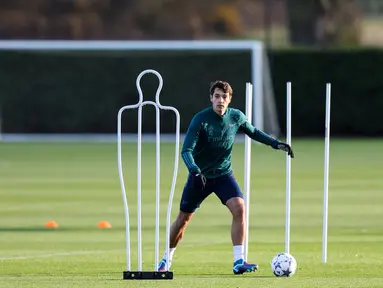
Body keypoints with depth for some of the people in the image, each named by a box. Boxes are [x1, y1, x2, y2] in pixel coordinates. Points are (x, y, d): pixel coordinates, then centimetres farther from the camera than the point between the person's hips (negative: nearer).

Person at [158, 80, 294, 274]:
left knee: (239, 208, -21)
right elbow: (186, 150, -22)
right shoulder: (200, 119, -19)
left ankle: (238, 262, -19)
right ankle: (167, 259, 29)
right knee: (183, 219, 6)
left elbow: (253, 132, 15)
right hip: (200, 176, -2)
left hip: (224, 174, 2)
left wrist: (276, 144, 4)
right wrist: (194, 170, -41)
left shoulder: (236, 117, -6)